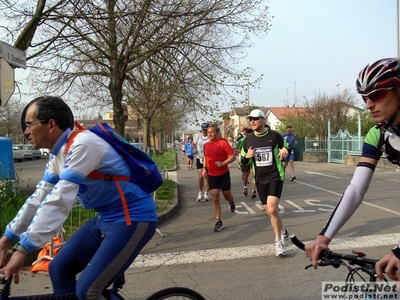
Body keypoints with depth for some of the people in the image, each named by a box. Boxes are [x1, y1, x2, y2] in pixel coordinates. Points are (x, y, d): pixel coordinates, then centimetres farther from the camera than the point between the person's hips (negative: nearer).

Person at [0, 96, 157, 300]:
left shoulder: (82, 145, -23)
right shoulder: (58, 154, 7)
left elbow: (59, 201, -29)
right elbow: (40, 197, 11)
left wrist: (23, 249, -29)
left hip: (133, 219, -9)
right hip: (106, 217, 9)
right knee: (59, 269, 10)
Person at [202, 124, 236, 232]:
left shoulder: (223, 142, -11)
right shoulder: (206, 145, 6)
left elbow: (233, 156, -12)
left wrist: (223, 163, -24)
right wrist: (204, 168, 7)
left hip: (223, 174, -3)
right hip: (211, 175, 3)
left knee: (227, 194, 13)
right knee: (215, 198, -4)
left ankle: (231, 203, 51)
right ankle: (218, 222, 1)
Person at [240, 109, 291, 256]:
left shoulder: (274, 135, -5)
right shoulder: (248, 140, 3)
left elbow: (287, 146, 10)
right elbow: (243, 161, 10)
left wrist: (285, 150, -13)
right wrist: (247, 156, -13)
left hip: (276, 177, -4)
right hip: (260, 180, 4)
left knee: (272, 209, -18)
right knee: (269, 211, 11)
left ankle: (279, 241, -1)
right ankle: (283, 232, 37)